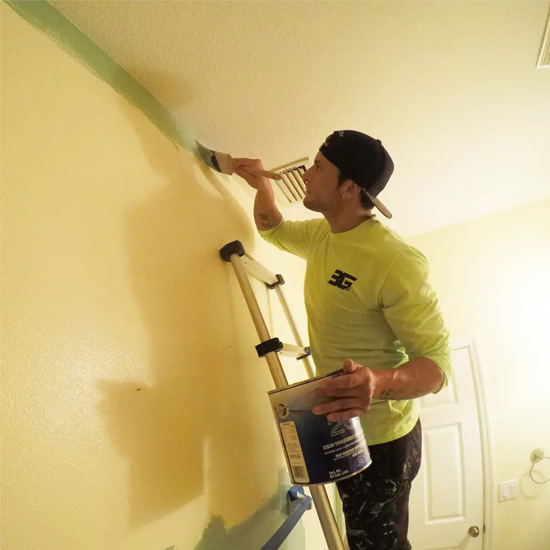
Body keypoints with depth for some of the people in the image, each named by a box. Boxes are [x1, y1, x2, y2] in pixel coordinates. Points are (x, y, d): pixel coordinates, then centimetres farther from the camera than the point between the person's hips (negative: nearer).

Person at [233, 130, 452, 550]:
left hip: (380, 440, -8)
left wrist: (379, 384, -46)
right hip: (341, 429, 8)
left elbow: (437, 363, -28)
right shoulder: (322, 235, -1)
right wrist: (261, 184, 7)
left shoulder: (396, 261, -28)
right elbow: (274, 230, 22)